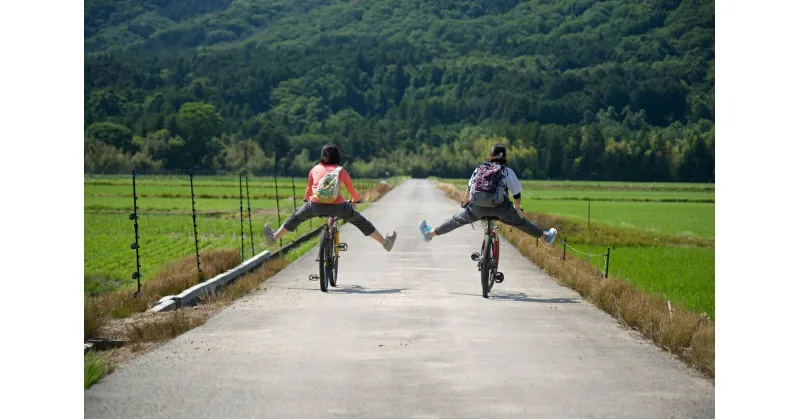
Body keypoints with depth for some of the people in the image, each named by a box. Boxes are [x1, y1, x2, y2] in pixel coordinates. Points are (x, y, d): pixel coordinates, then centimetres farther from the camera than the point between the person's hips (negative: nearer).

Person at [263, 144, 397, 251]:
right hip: (337, 207, -1)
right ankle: (385, 242, 26)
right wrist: (356, 200, 40)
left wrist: (306, 199, 50)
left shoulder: (314, 170, 14)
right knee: (360, 221, 19)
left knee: (296, 217, 27)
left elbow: (309, 189, 28)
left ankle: (273, 237, 37)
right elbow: (351, 190, 17)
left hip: (316, 206, 1)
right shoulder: (341, 171, 10)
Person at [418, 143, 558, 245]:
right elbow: (517, 194, 14)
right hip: (500, 208, -1)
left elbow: (469, 188, 29)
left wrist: (464, 203, 47)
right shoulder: (508, 172, 10)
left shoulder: (480, 168, 17)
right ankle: (545, 237, 36)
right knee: (520, 222, 19)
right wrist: (517, 208, 35)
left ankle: (430, 234, 26)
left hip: (478, 207, 1)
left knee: (457, 220, 19)